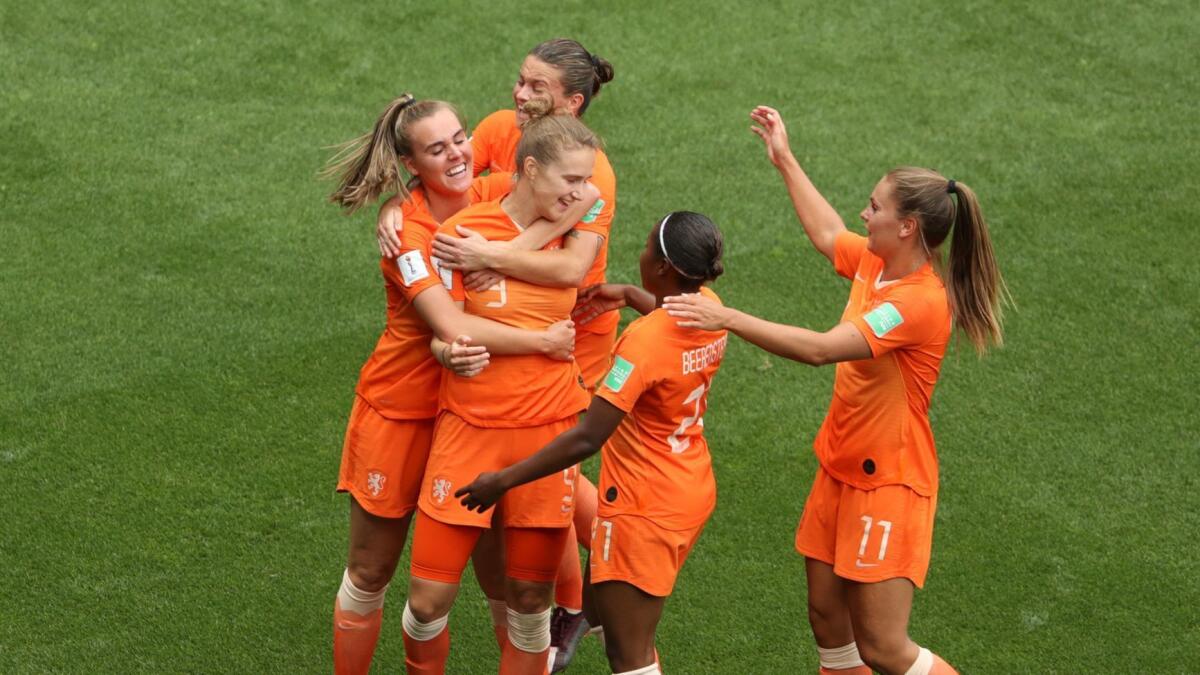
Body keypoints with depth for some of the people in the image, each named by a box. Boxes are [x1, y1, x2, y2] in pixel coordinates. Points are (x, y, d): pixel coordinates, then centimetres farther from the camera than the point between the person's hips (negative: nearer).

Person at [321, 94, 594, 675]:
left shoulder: (496, 196, -6)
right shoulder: (407, 232, -20)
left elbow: (583, 193, -18)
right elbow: (452, 327, -30)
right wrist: (544, 341, -25)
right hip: (402, 408, -4)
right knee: (370, 571, 7)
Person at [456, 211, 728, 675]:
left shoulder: (645, 341, -28)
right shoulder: (710, 306, -5)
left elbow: (586, 439, -29)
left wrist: (503, 481, -22)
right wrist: (631, 297, 19)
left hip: (645, 507, -9)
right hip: (693, 493, 9)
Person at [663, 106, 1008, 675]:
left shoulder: (921, 302, -25)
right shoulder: (875, 263, 1)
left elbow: (820, 348, -34)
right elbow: (827, 235, 25)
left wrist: (728, 318, -34)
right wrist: (786, 161, 29)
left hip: (889, 483, -9)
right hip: (840, 468, 9)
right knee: (828, 619, 13)